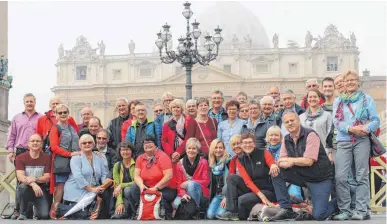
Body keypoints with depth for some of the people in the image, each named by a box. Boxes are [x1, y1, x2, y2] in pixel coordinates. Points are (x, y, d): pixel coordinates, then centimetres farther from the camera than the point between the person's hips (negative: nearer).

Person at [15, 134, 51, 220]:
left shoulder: (47, 158, -3)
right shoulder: (21, 158, -6)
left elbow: (47, 177, -8)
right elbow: (20, 177, -17)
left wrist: (35, 179, -29)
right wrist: (33, 184, -37)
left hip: (41, 189, 0)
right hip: (27, 189, 0)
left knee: (44, 215, -23)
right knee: (23, 186, -37)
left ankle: (37, 209, 16)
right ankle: (23, 214, -15)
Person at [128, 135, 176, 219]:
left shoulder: (163, 156, -13)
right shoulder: (140, 158, 4)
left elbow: (168, 176, -20)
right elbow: (137, 176, -1)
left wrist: (156, 188, -23)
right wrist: (141, 185, -22)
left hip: (165, 189, -5)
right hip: (148, 188, 5)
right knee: (134, 189, -18)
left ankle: (167, 217, -7)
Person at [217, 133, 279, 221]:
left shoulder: (264, 153, -7)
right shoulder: (240, 160, 2)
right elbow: (247, 181, -7)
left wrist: (273, 165, -44)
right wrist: (261, 195, -21)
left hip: (269, 191, -5)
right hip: (253, 190, 5)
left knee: (242, 200, -28)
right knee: (233, 178, -14)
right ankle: (231, 212, -17)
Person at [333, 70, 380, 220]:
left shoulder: (367, 99, 9)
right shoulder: (338, 101, 15)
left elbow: (376, 120, 3)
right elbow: (336, 121, 3)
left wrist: (366, 128, -18)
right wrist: (351, 129, -15)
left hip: (362, 141, -1)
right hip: (343, 141, 2)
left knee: (361, 177, -3)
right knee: (340, 177, -8)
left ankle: (360, 210, 0)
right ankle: (345, 210, -1)